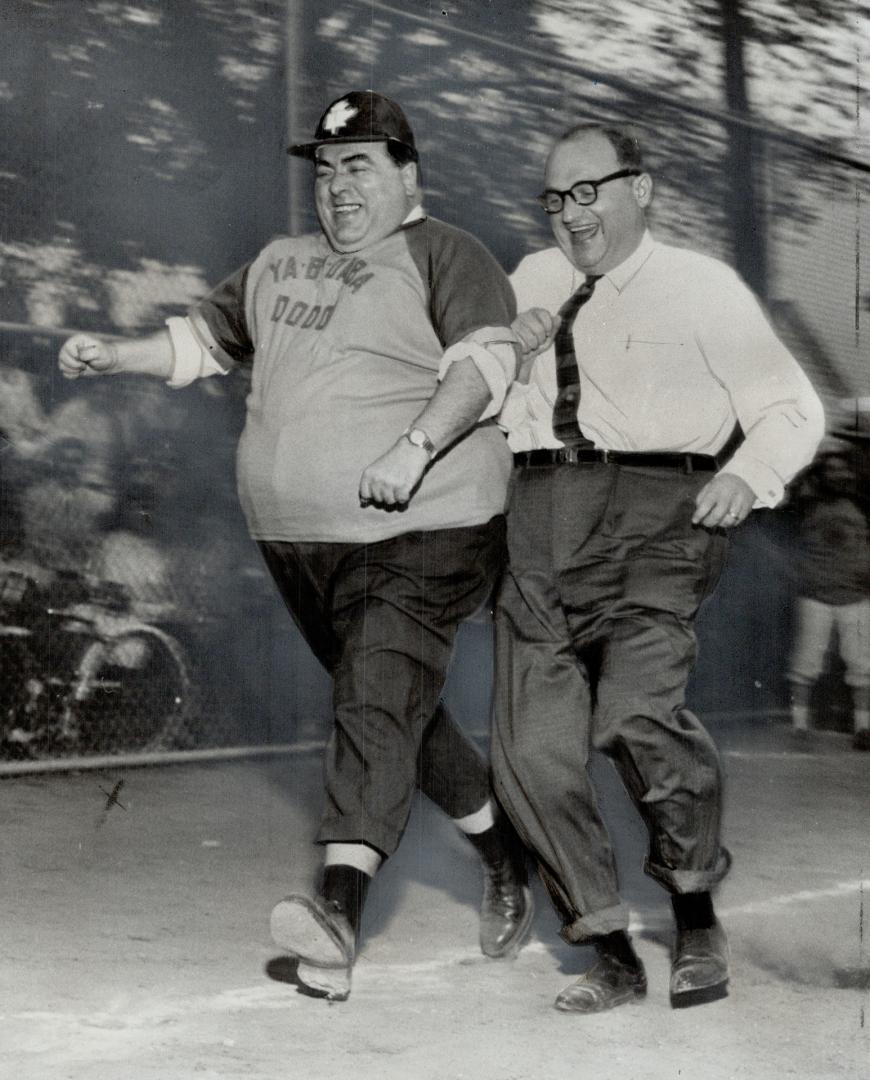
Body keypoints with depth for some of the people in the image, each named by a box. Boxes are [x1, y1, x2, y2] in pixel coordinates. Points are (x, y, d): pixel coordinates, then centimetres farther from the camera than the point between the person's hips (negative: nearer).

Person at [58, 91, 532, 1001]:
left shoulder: (442, 255, -3)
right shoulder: (280, 266, 19)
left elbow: (484, 360, -16)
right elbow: (202, 338, 25)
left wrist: (415, 448, -30)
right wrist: (111, 356, 9)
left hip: (419, 532, -7)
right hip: (298, 540, 7)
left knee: (379, 705, -19)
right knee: (398, 712, 14)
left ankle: (339, 909, -31)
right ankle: (505, 858, 30)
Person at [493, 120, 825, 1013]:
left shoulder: (701, 287, 11)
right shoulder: (535, 279, 24)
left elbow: (789, 406, 8)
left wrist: (748, 474, -12)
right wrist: (510, 348, 7)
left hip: (658, 508, -5)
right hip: (544, 512, 5)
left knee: (636, 709, -25)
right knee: (532, 749, -4)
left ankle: (696, 916, -3)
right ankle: (609, 951, 9)